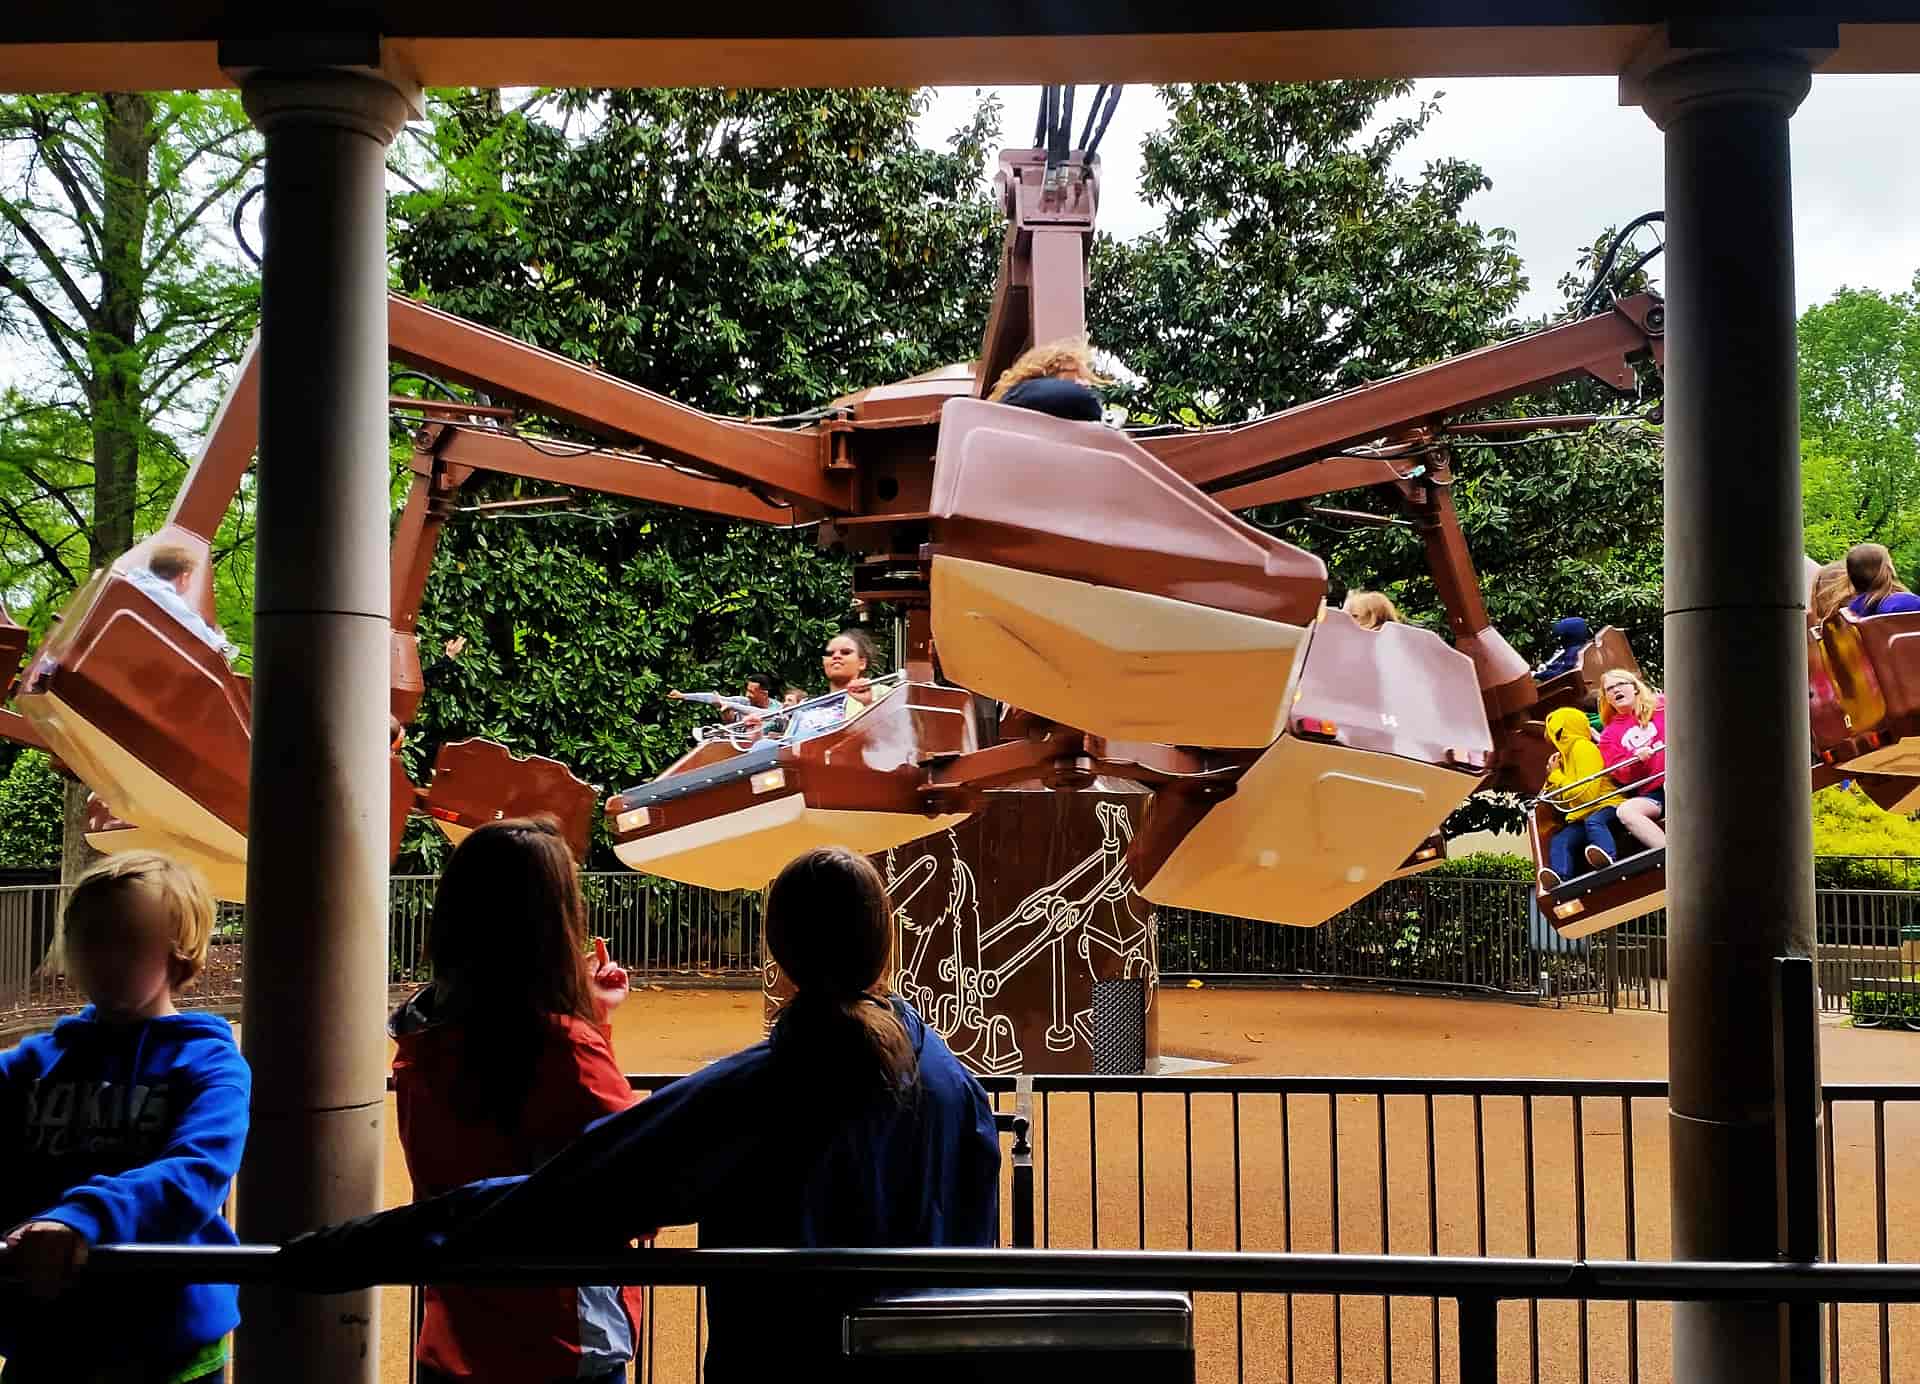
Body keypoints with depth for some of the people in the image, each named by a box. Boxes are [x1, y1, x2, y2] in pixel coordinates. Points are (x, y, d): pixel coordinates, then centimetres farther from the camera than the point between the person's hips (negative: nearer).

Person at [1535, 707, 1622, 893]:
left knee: (1593, 821, -38)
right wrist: (1552, 779, 10)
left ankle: (1606, 855, -63)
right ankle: (1560, 878, -37)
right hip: (1583, 816, 8)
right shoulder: (1567, 754, 23)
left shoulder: (1583, 748, -5)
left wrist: (1556, 776, -4)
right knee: (1559, 841, -16)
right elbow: (1562, 802, 25)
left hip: (1606, 806, -8)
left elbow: (1586, 795, -16)